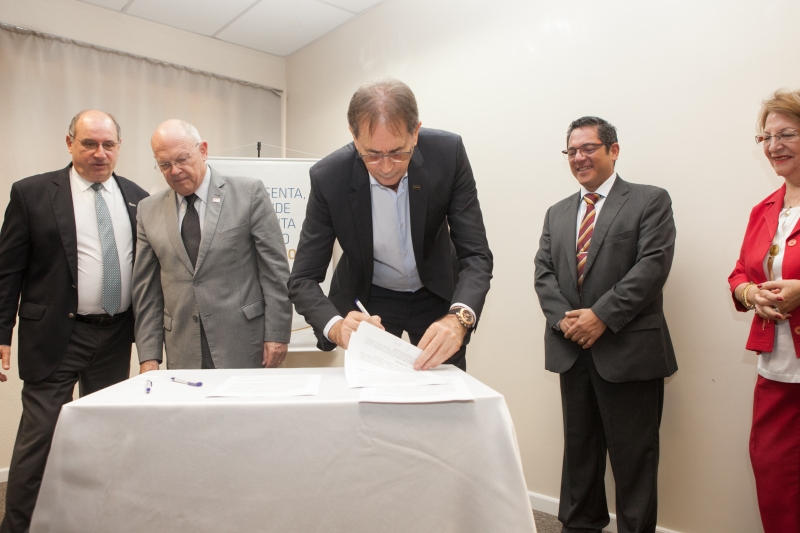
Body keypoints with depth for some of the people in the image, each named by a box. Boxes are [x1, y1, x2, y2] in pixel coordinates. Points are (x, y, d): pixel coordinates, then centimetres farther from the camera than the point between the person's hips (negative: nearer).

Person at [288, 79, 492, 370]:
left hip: (437, 293, 1)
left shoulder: (448, 153, -25)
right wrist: (336, 327, -43)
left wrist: (458, 319, -43)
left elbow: (476, 255, -24)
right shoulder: (328, 177, -26)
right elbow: (303, 278, -21)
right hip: (367, 300, -1)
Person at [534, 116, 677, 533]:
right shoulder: (557, 213, 15)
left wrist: (601, 316, -18)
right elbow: (544, 272, 7)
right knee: (579, 447, 16)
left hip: (629, 350, -5)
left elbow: (652, 265, -12)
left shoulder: (650, 201, 0)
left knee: (633, 455, 4)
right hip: (572, 350, 5)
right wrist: (563, 318, -10)